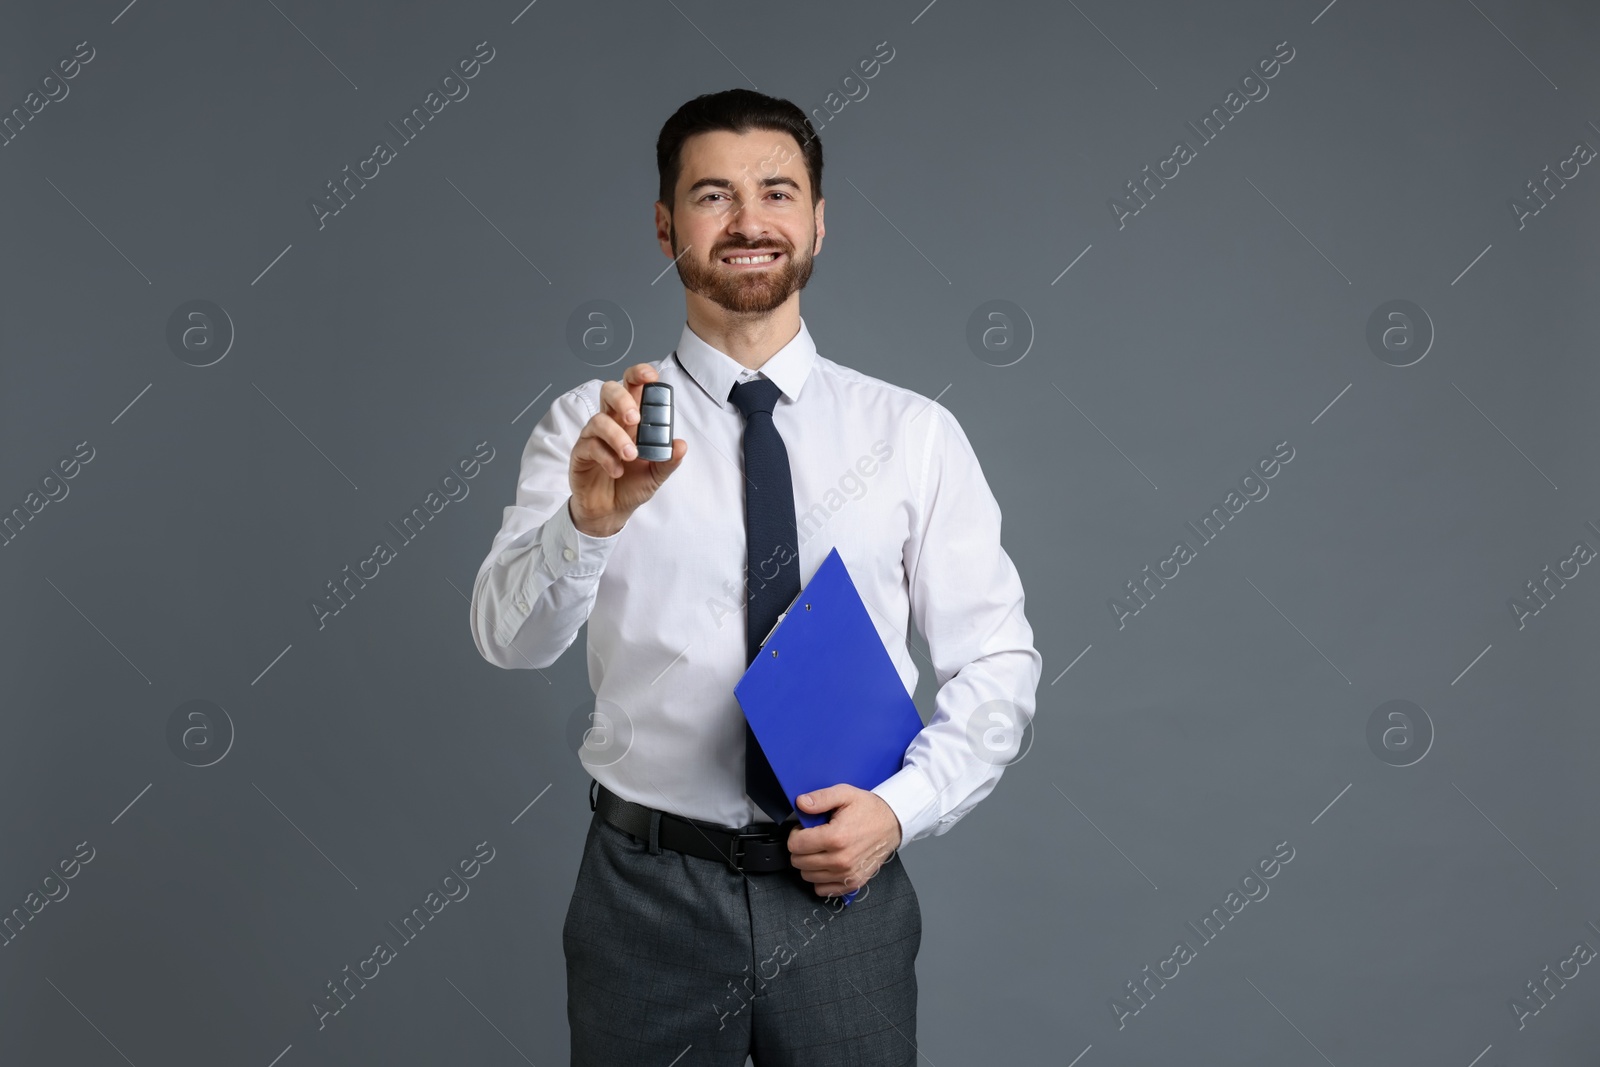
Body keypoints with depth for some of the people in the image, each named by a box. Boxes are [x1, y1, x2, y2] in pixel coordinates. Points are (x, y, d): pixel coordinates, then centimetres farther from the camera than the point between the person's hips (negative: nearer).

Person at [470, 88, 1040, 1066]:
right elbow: (508, 638, -12)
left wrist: (901, 806, -13)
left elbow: (997, 662, 1)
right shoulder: (591, 424, -1)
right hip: (648, 886, 0)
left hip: (846, 886, 1)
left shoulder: (915, 433, 1)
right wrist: (590, 520, -31)